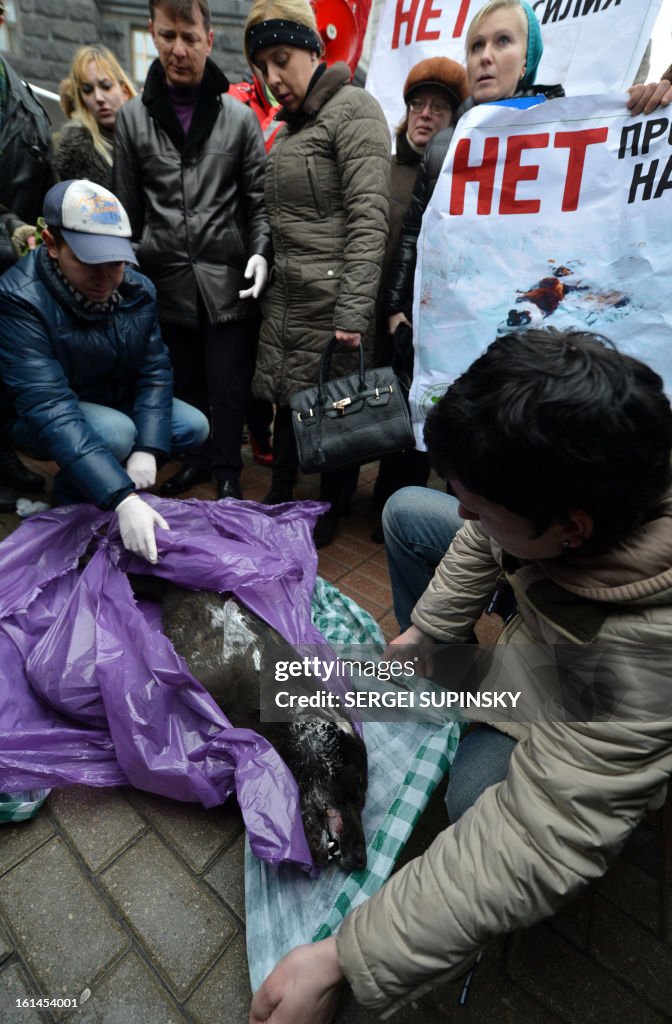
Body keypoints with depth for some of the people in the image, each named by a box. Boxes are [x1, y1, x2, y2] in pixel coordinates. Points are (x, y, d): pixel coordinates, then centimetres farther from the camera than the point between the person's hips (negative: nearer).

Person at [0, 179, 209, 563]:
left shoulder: (138, 289, -13)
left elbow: (154, 370, -11)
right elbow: (48, 407, -39)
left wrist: (147, 448, -26)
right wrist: (123, 499, -49)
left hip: (118, 402, 5)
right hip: (43, 417, -5)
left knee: (194, 426, -10)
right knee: (115, 432, -34)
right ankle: (70, 502, -2)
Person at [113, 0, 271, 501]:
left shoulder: (240, 117, 5)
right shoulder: (131, 117, 8)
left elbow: (258, 200, 4)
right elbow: (129, 208, 9)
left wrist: (260, 251, -14)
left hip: (227, 281, -2)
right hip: (167, 283, 2)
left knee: (228, 387, 3)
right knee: (186, 383, 12)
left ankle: (227, 469, 23)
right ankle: (198, 457, 33)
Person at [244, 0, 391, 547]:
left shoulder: (353, 109, -5)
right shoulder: (290, 124, 20)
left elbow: (368, 219, -16)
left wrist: (353, 311, -23)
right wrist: (268, 269, 15)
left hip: (331, 295, -8)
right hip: (285, 293, 8)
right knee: (286, 392, 12)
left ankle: (332, 508, 21)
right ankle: (280, 494, 31)